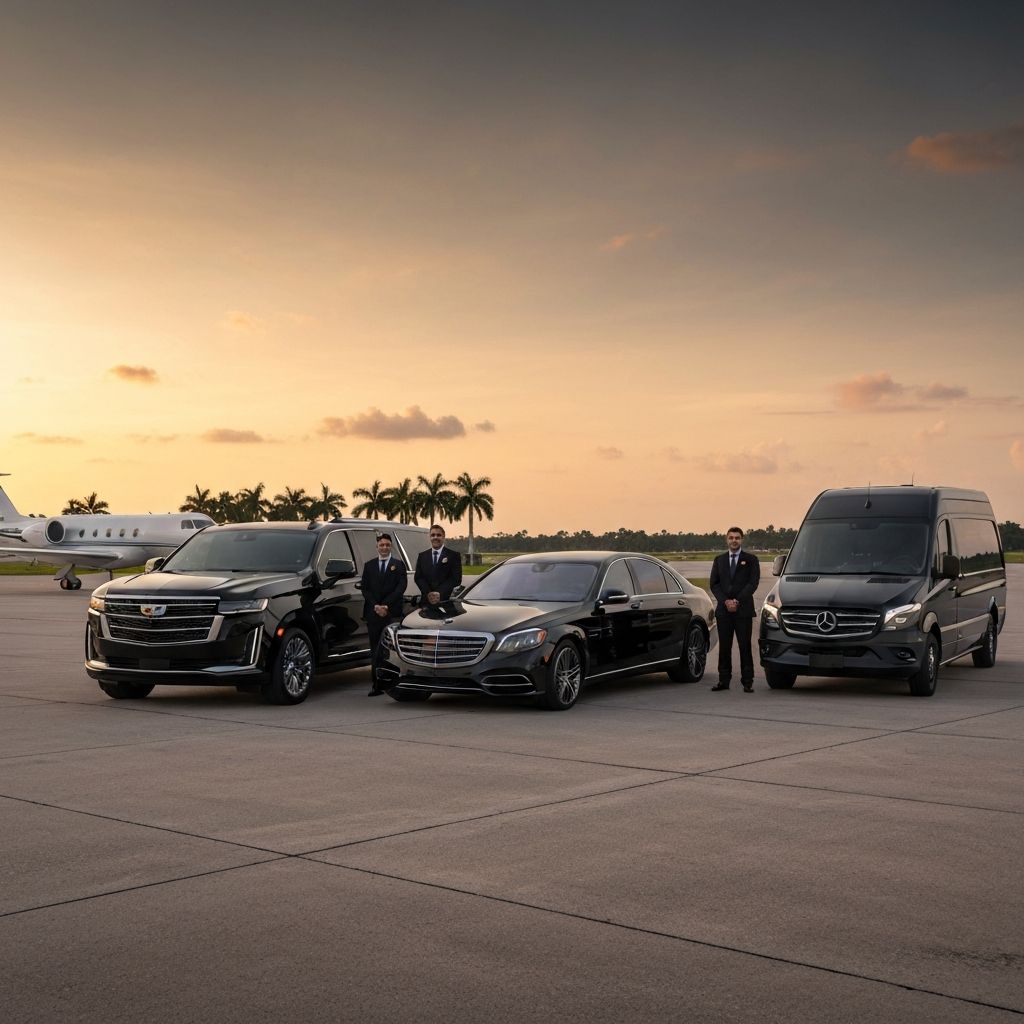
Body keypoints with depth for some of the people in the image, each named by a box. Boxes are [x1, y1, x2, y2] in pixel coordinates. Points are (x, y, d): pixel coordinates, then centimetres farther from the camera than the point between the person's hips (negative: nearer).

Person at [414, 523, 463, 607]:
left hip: (446, 600, -2)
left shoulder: (454, 555, 4)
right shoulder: (422, 556, 15)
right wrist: (428, 593, -10)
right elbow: (418, 577, 8)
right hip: (426, 601, 3)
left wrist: (440, 593, -15)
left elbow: (456, 578, -4)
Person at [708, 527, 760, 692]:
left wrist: (738, 601, -12)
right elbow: (714, 584, 8)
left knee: (745, 646, -3)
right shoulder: (719, 560, 15)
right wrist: (726, 601, -8)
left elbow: (753, 583, -3)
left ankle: (747, 682, 0)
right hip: (723, 610, 3)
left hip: (743, 610, -3)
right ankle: (724, 680, 8)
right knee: (724, 646, 3)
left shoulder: (751, 560, 6)